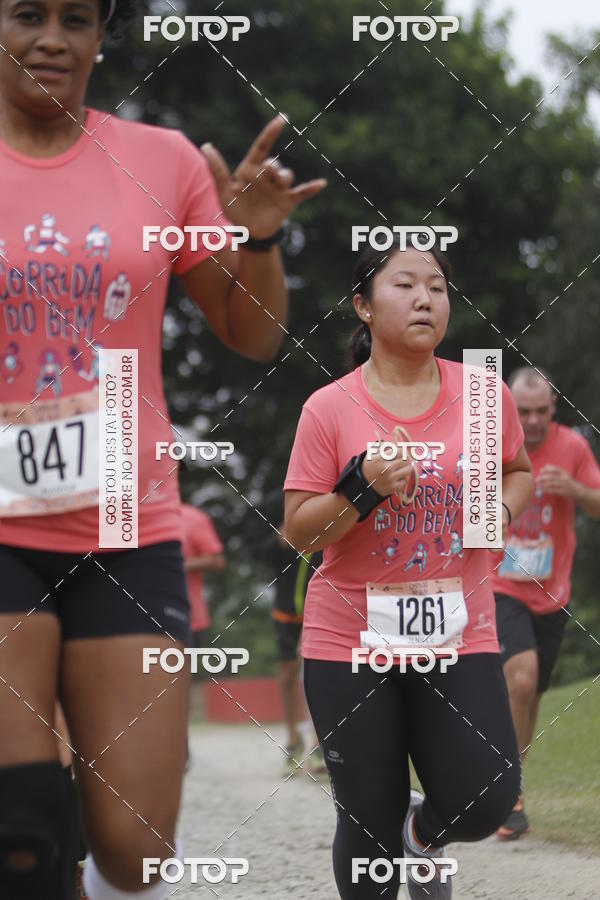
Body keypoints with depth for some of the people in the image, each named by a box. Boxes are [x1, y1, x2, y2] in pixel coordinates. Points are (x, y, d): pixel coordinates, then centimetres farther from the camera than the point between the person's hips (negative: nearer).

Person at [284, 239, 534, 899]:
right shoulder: (329, 409, -6)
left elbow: (517, 470, 20)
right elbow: (298, 531, -4)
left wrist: (501, 509, -2)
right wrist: (363, 487, -21)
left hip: (458, 639, 2)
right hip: (350, 641, -2)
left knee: (487, 803, -11)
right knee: (369, 824, 1)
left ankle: (424, 833, 25)